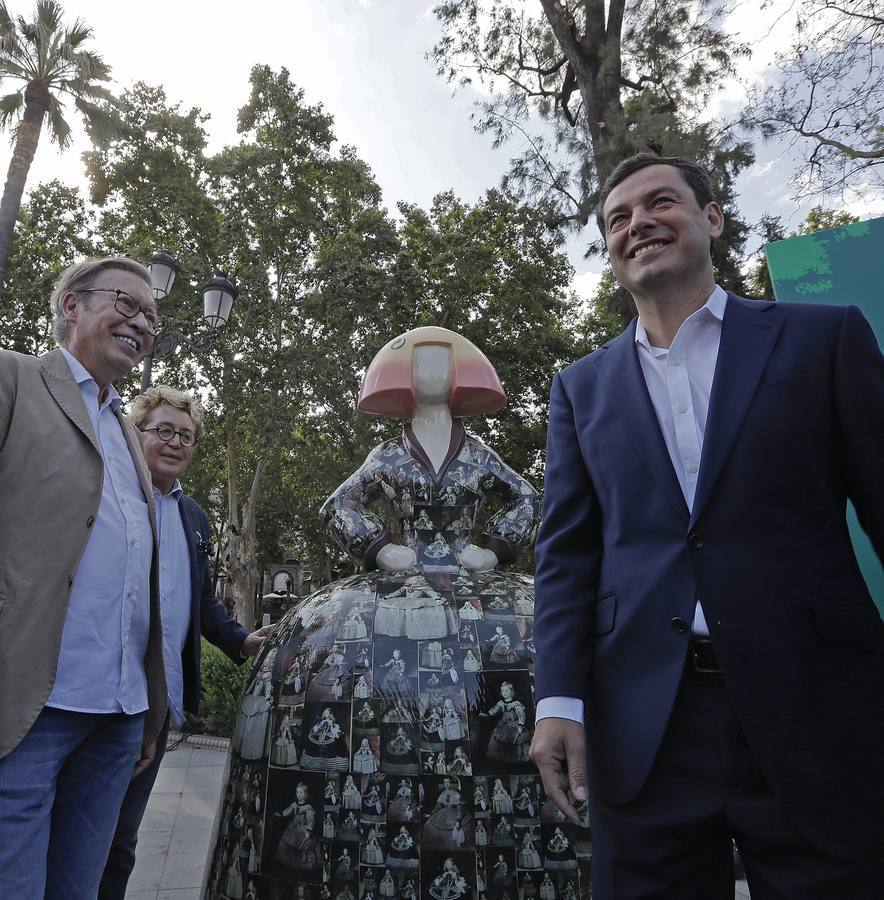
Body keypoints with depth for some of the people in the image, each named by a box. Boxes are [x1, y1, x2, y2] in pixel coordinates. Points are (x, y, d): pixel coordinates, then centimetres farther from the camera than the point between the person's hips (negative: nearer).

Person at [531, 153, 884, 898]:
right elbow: (567, 550, 5)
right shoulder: (582, 387, 11)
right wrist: (560, 700, -3)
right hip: (644, 725, 2)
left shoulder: (824, 338, 5)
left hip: (815, 710, -1)